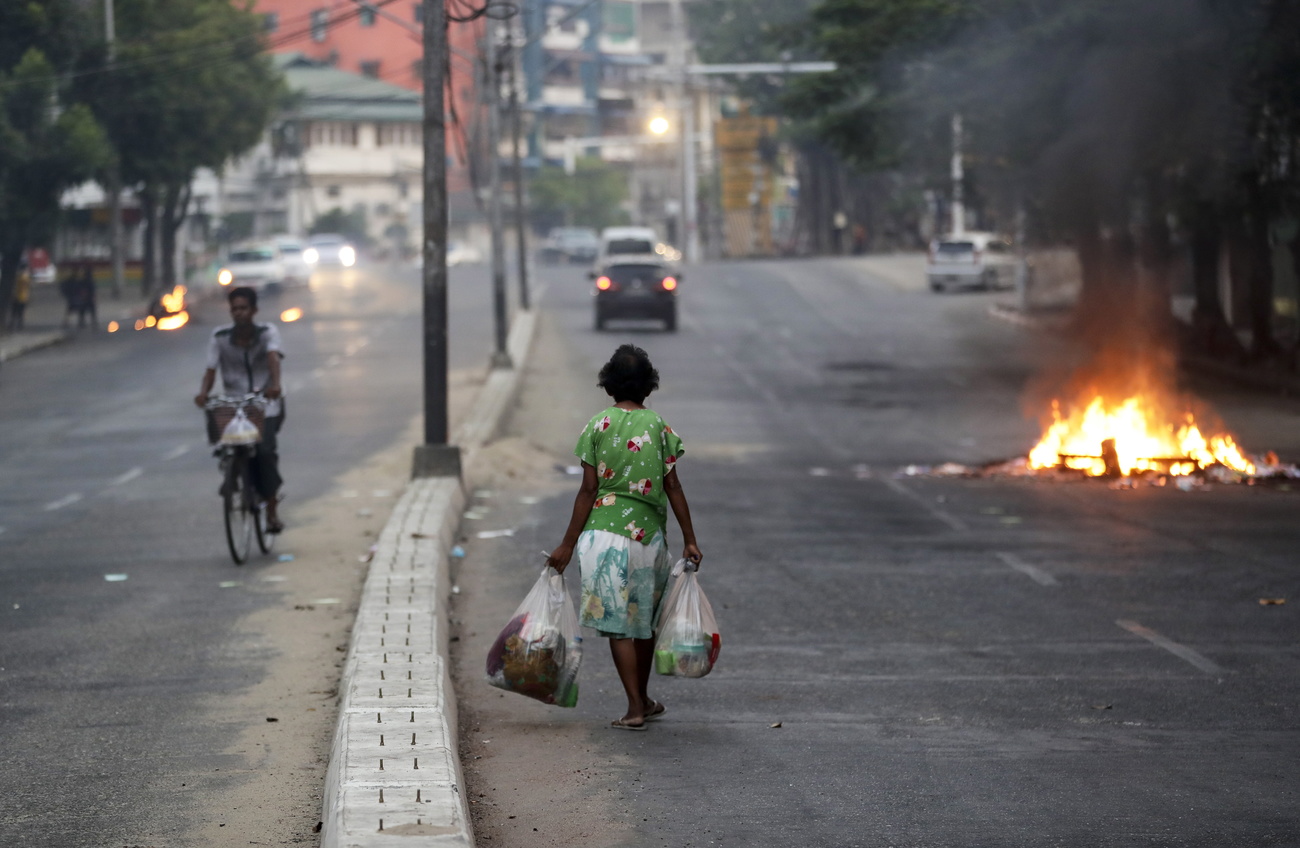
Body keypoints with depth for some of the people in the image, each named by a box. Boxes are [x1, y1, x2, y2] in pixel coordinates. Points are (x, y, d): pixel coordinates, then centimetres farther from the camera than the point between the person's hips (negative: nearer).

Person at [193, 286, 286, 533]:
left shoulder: (267, 332, -2)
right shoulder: (220, 337, 2)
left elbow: (273, 358, -21)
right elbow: (211, 371, -3)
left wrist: (275, 384, -41)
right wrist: (203, 392, -25)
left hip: (266, 404, -2)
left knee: (265, 451, -21)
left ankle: (272, 511, -7)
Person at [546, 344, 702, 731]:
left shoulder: (598, 426, -3)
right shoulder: (658, 426, 0)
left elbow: (589, 489, -5)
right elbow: (672, 487, 0)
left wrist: (568, 544, 0)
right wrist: (689, 540, 6)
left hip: (604, 530, -2)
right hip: (648, 531, 2)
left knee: (618, 623, 1)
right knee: (645, 616, 18)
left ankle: (636, 708, -4)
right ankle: (642, 699, 30)